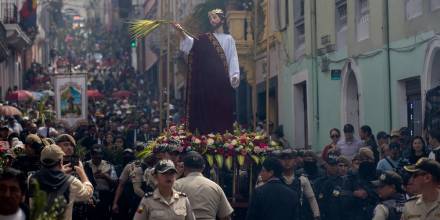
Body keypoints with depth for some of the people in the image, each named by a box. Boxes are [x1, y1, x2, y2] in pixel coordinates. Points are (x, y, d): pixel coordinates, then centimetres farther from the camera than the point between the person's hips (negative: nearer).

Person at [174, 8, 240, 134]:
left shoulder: (229, 39, 12)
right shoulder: (205, 38, 14)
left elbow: (233, 58, 4)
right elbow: (191, 43, -5)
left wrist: (235, 76, -13)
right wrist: (182, 33, -25)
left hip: (223, 82, -1)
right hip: (207, 81, 1)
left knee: (223, 112, -5)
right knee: (207, 110, -4)